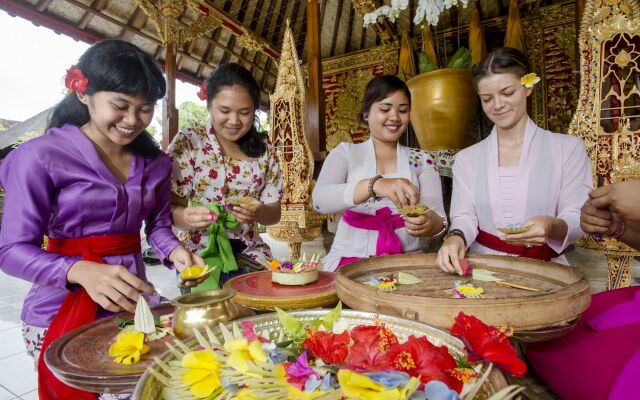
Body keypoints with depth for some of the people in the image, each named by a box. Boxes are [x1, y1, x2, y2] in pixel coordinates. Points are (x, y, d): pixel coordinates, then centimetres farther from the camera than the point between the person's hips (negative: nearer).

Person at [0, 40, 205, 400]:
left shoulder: (154, 161, 3)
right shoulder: (43, 156, -13)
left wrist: (175, 251, -10)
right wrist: (83, 272, -31)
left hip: (133, 305, 4)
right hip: (62, 312, -4)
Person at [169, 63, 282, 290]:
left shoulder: (264, 150, 1)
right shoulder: (187, 143, -6)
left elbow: (274, 214, 3)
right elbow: (168, 209, -7)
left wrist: (258, 212, -21)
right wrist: (186, 217, -31)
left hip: (248, 252, 4)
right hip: (200, 253, -3)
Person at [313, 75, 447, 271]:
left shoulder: (421, 159, 7)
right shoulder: (345, 152, 3)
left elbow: (438, 216, -4)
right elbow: (320, 200, -15)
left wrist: (429, 222, -28)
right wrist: (373, 185, -32)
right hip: (350, 261, -2)